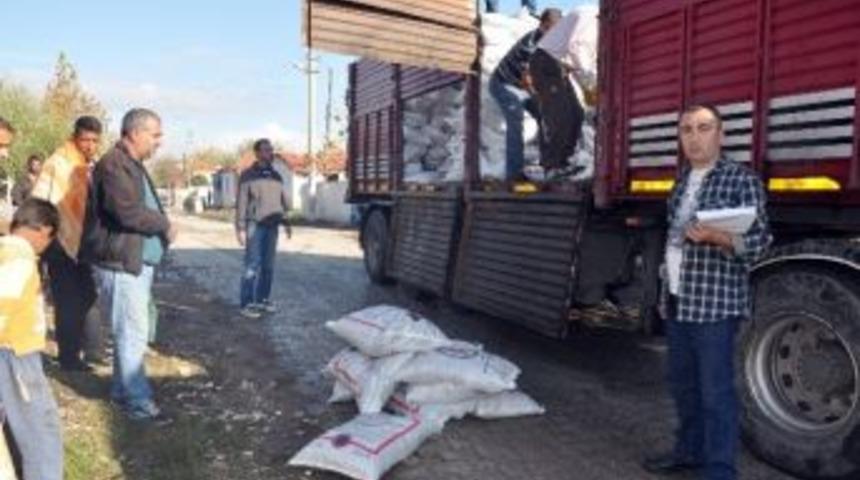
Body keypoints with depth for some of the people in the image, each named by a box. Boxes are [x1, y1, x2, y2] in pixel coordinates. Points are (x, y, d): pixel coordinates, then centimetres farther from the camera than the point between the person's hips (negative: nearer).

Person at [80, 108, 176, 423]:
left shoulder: (133, 164, 18)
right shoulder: (113, 164, -15)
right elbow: (129, 212, -24)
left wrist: (161, 227, 4)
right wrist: (165, 225, -10)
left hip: (138, 261, 10)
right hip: (120, 263, -10)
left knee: (130, 332, 16)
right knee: (133, 334, -6)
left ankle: (122, 391, 28)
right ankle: (139, 402, 2)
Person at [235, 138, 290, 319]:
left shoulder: (276, 175, 15)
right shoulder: (248, 175, -2)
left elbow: (283, 200, 19)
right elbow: (241, 203, -5)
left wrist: (286, 221, 14)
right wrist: (240, 228, -11)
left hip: (272, 225, 6)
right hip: (255, 225, -5)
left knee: (268, 266, 9)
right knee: (252, 266, -7)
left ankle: (263, 299, 19)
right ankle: (246, 304, -3)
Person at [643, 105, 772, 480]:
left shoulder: (742, 180, -7)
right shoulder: (684, 181, 15)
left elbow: (759, 240, -13)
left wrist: (716, 238, -32)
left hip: (716, 302, -7)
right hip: (677, 300, 7)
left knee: (716, 391, -4)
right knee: (683, 383, 16)